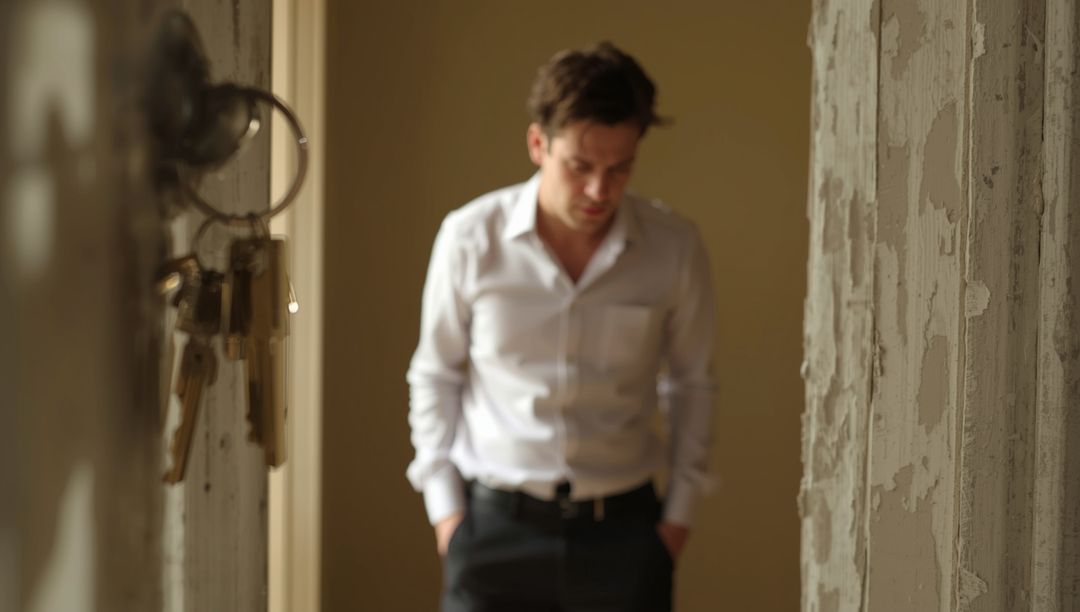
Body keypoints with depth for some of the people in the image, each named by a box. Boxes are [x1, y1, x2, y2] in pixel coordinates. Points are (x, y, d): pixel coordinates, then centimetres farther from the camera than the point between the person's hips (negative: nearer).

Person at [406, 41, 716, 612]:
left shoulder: (674, 248, -4)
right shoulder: (470, 237, -6)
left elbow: (690, 385, 9)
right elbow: (435, 375, 6)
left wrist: (679, 512, 6)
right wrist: (443, 502, 2)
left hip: (622, 527, 1)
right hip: (494, 523, -1)